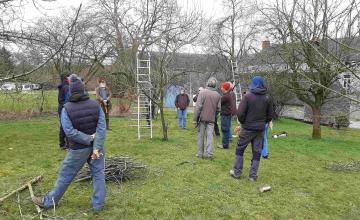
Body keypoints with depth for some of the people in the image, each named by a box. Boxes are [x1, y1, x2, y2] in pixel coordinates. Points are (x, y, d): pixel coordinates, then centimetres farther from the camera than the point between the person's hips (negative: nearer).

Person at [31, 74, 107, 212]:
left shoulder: (67, 109, -11)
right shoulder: (95, 105, -4)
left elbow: (70, 132, -20)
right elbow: (102, 127, -13)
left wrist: (89, 139, -15)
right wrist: (96, 147, -16)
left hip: (78, 149, -2)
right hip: (96, 146, 2)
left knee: (65, 175, 12)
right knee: (98, 174, 10)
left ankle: (49, 201, 31)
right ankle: (98, 204, 16)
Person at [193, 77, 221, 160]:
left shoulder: (203, 92, -10)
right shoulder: (218, 95, 2)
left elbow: (198, 106, -13)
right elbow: (218, 108, 2)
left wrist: (195, 118, -8)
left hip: (202, 117, -2)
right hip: (211, 119, 2)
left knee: (201, 135, 8)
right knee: (210, 136, 6)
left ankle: (200, 153, 14)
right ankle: (209, 153, 2)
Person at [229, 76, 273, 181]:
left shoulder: (248, 96, -12)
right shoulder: (267, 98, 1)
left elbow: (240, 113, -14)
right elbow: (270, 115, 6)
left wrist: (243, 122, 3)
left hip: (247, 128, -3)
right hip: (260, 129, 3)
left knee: (240, 149, 10)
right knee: (257, 152, 9)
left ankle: (237, 172, 16)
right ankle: (253, 175, 14)